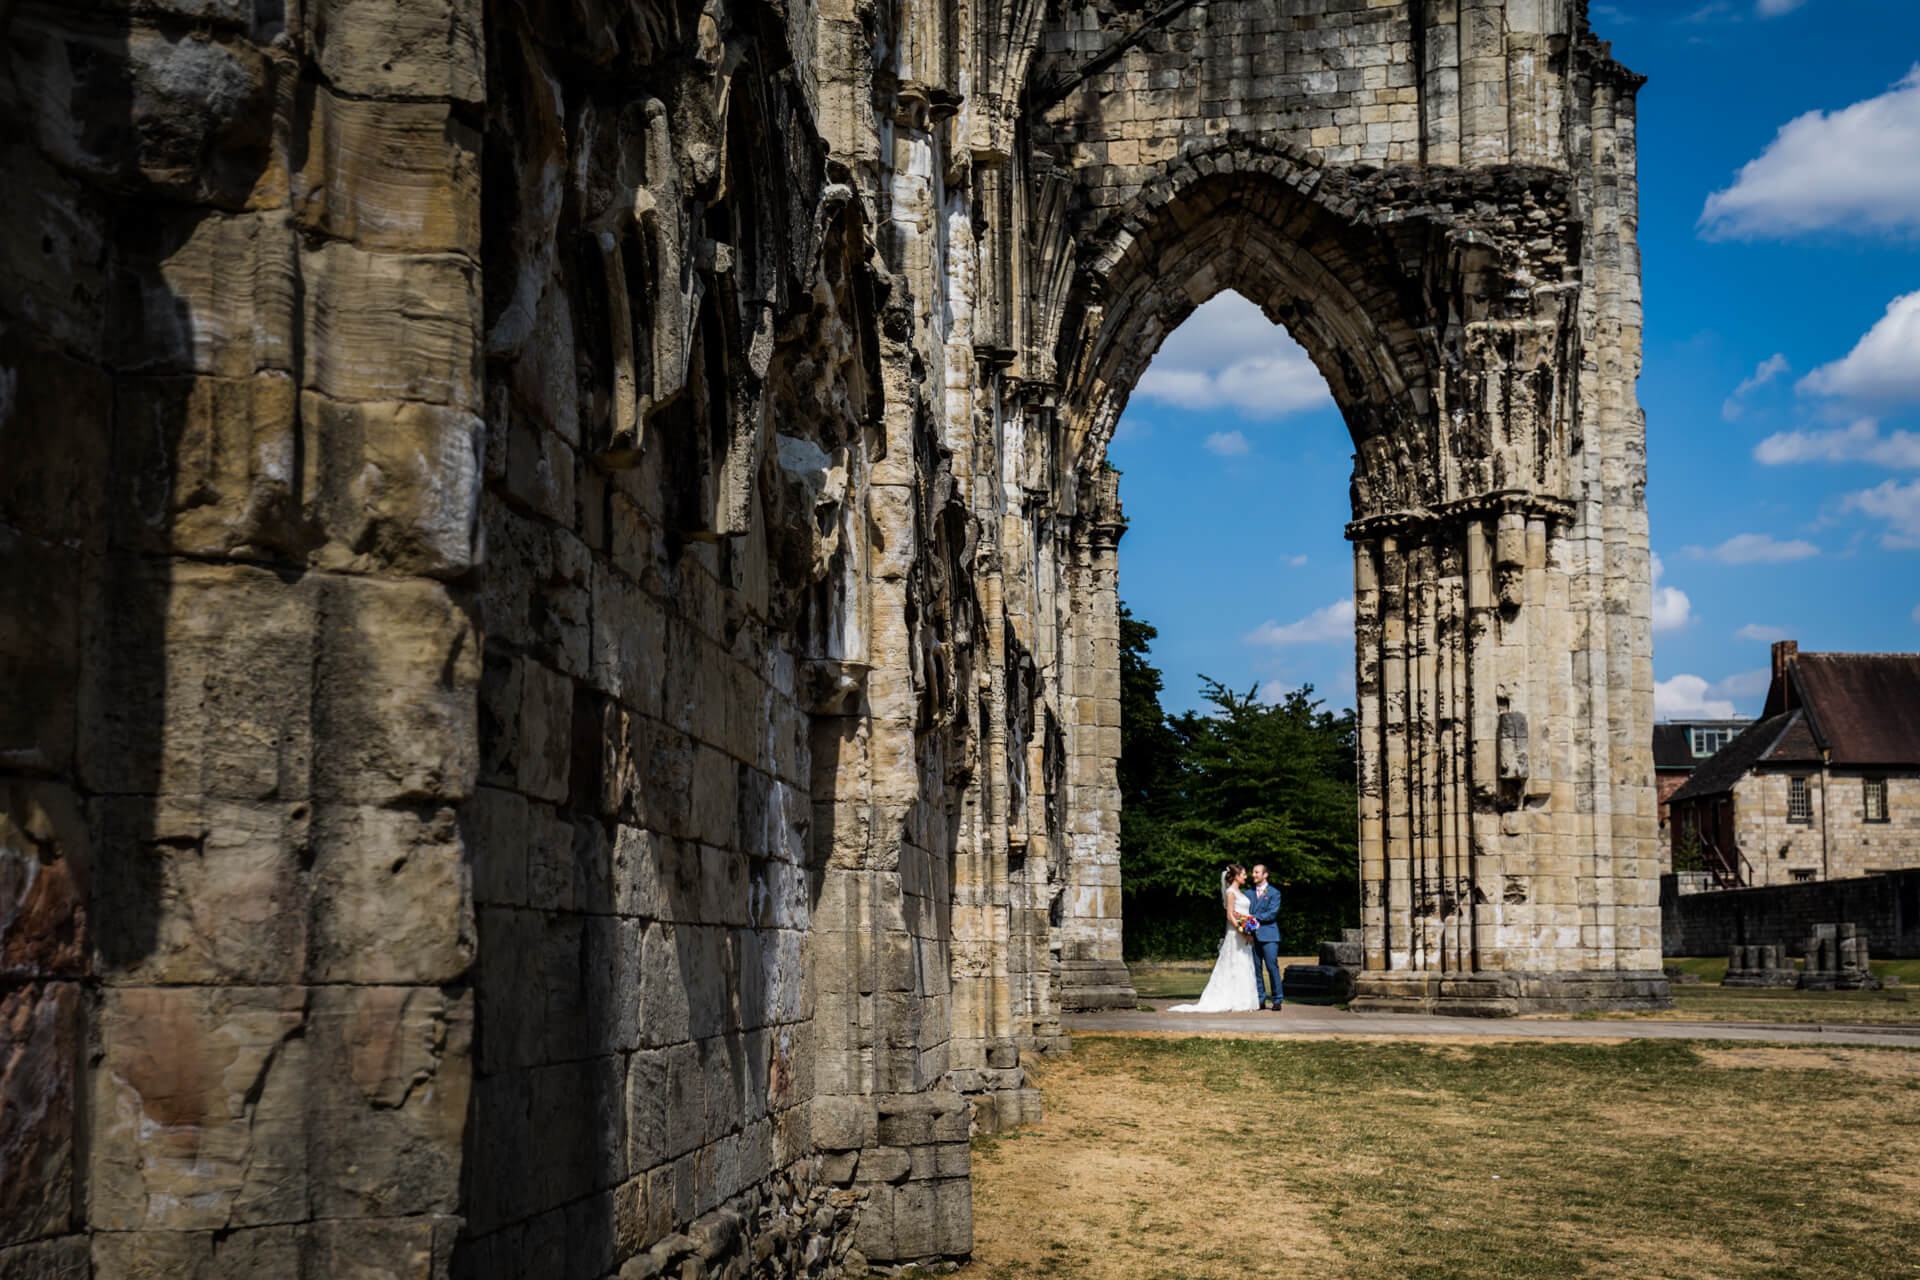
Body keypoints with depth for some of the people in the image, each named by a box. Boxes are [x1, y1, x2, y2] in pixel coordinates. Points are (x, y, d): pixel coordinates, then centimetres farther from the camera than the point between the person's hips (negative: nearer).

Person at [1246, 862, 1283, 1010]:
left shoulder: (1274, 892, 4)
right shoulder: (1249, 893, 18)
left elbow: (1272, 913, -7)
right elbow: (1246, 912, 13)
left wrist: (1255, 918, -13)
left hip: (1268, 935, -4)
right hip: (1253, 935, 4)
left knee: (1272, 967, -8)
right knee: (1256, 969, 3)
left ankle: (1276, 1001, -4)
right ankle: (1260, 1000, 8)